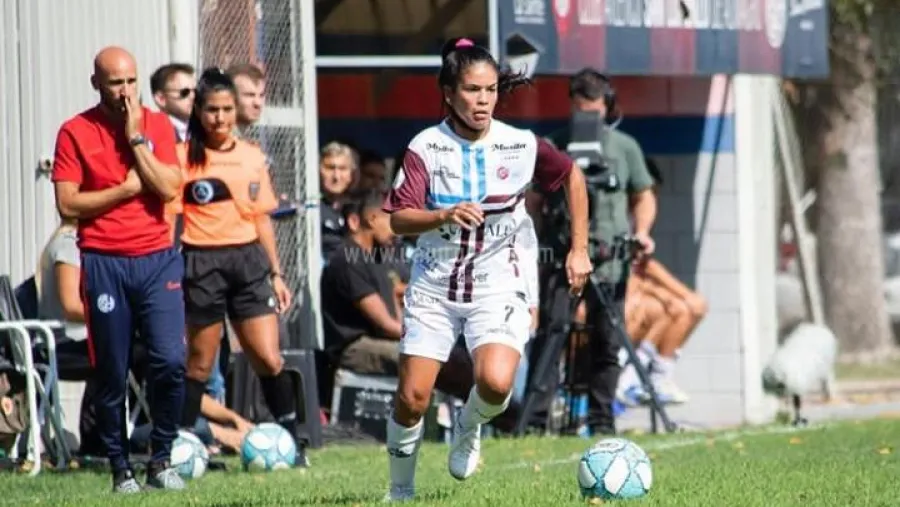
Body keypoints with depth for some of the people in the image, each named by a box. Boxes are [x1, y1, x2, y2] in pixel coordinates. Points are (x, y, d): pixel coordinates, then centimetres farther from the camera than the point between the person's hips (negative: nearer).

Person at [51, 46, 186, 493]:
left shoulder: (157, 125, 7)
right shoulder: (75, 133, 0)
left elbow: (168, 188, -6)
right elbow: (67, 204, -6)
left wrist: (135, 138, -9)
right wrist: (125, 190, -7)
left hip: (157, 258, 1)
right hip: (104, 263, -1)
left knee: (171, 361, -10)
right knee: (112, 375, 1)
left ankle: (161, 460, 4)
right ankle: (120, 468, 13)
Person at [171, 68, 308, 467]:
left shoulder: (252, 157, 11)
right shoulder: (183, 157, -1)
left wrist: (276, 273, 14)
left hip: (248, 258, 3)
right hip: (202, 263, -3)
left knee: (269, 359, -5)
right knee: (200, 363, 3)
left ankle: (292, 441, 4)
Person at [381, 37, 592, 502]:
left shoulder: (521, 146, -5)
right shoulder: (426, 147, -9)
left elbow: (572, 176, 12)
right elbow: (399, 219, -17)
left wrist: (579, 250, 10)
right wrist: (445, 215, -36)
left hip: (497, 287, 0)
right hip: (434, 286, 0)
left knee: (496, 384, -24)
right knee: (411, 398, -5)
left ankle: (469, 427, 12)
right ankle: (401, 491, 21)